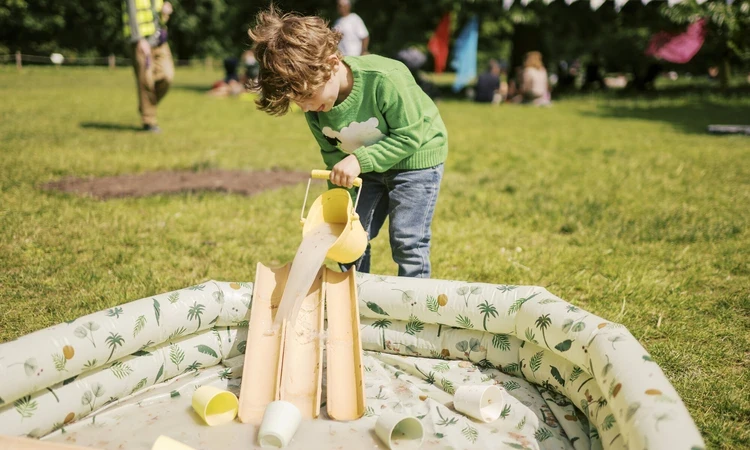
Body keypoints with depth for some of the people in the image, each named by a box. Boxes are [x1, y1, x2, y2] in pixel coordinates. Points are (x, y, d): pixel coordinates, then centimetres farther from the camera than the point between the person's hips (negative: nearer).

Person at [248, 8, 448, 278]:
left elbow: (411, 136, -26)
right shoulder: (315, 107, -15)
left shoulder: (384, 79, -34)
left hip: (416, 157, -6)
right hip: (367, 165, 6)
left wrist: (360, 160, -32)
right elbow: (332, 154, -2)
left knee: (407, 243, -7)